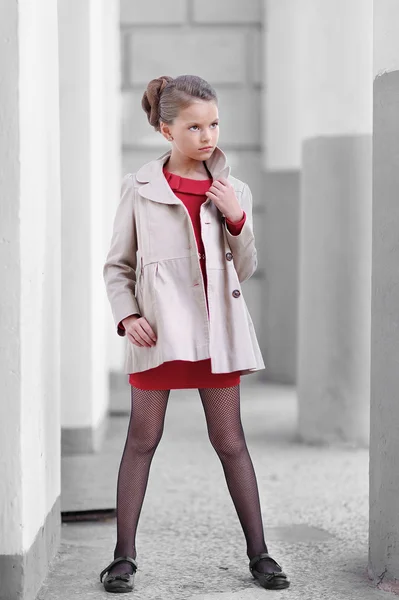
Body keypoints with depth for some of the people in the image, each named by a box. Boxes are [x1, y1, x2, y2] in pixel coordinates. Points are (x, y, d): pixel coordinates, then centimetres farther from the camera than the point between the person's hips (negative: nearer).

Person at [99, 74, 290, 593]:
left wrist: (237, 218, -7)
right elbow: (117, 265, 5)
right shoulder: (140, 188, 0)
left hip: (217, 327, 2)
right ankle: (124, 555, 12)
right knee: (143, 437, 3)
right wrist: (127, 317, -10)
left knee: (230, 440, 7)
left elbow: (245, 270, 8)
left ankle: (259, 553, 13)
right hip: (158, 328, -2)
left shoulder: (231, 191, 7)